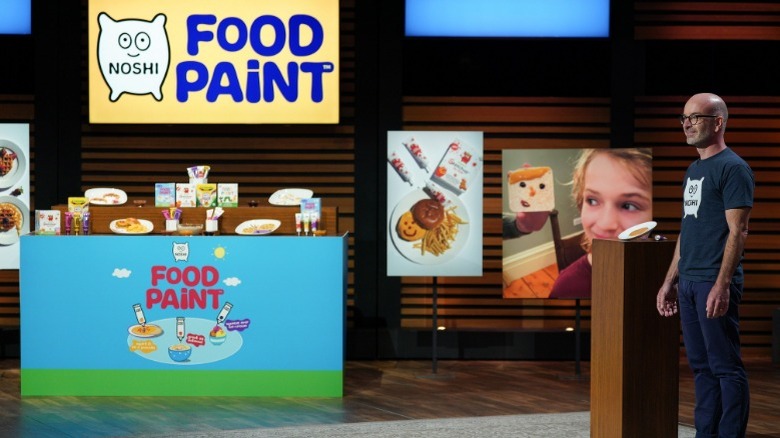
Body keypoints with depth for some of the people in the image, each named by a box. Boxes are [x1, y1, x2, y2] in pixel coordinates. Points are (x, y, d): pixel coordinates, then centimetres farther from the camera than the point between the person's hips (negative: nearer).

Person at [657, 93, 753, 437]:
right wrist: (670, 281, 19)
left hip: (714, 284, -9)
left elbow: (737, 232, -15)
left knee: (725, 367, -6)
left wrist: (722, 285, -21)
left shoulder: (732, 169, -9)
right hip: (688, 282, 9)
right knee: (701, 366, 11)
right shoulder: (693, 170, 18)